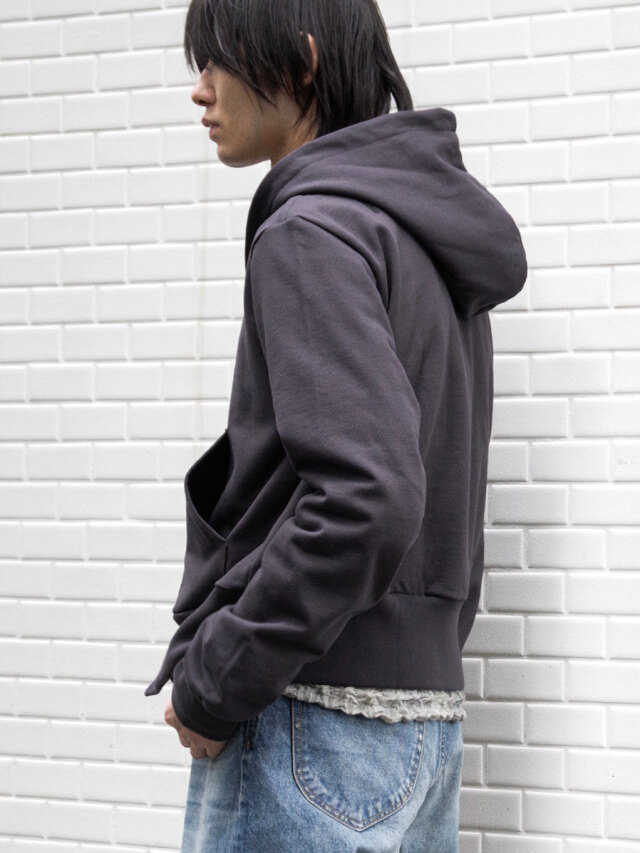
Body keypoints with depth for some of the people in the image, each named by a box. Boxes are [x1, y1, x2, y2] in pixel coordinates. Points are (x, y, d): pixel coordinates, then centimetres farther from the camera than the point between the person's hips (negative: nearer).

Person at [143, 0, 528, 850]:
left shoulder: (313, 233, -13)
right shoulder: (430, 244, 16)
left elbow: (365, 498, -24)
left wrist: (213, 686, -16)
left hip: (314, 721, -9)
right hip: (423, 702, 9)